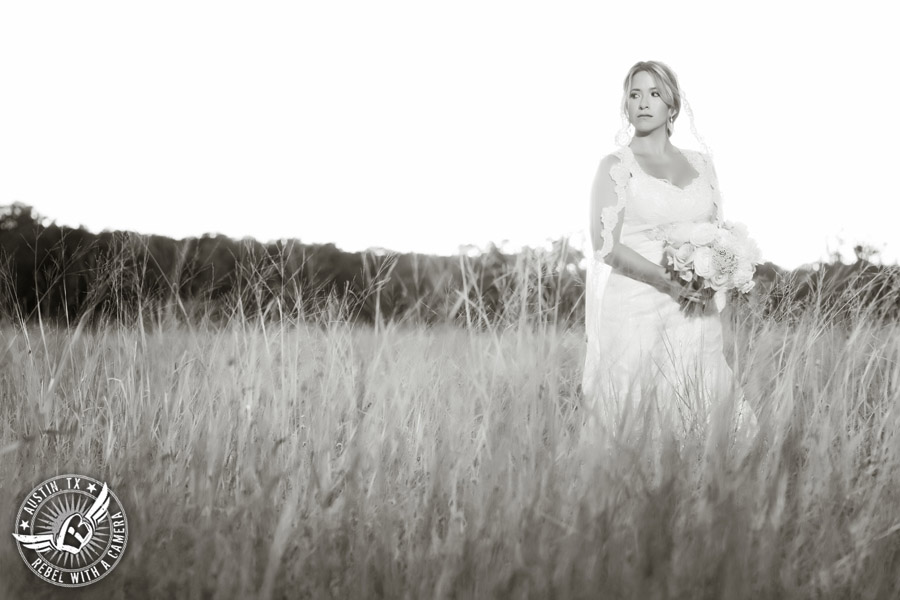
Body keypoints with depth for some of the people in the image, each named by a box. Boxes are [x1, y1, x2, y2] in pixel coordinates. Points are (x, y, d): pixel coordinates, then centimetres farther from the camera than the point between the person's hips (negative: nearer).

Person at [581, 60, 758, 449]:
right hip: (637, 311, -4)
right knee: (641, 419, -5)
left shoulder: (700, 164, 14)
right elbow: (607, 245, -9)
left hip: (694, 316, 4)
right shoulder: (616, 165, 0)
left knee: (703, 409, 0)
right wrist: (671, 282, -16)